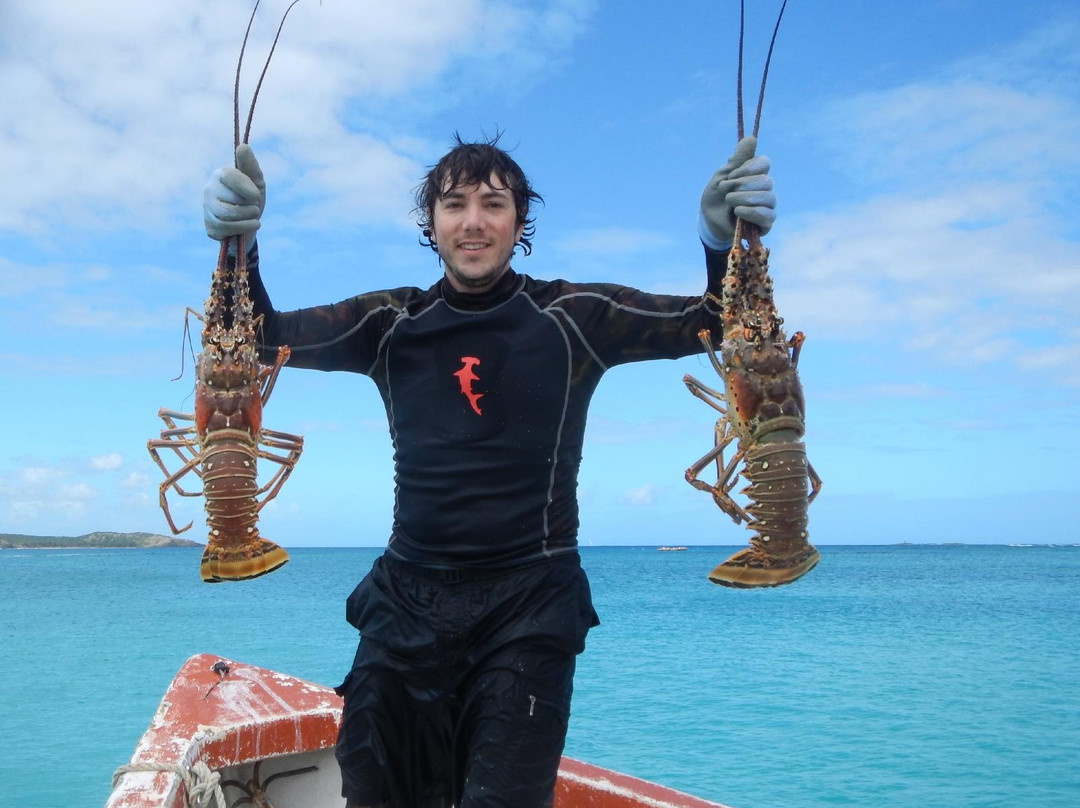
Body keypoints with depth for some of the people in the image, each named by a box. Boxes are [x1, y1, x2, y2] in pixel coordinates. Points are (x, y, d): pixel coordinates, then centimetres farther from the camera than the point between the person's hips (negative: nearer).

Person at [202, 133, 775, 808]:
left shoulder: (570, 316, -2)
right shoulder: (392, 323, 4)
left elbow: (709, 321, -7)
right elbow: (269, 334, -5)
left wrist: (725, 239, -26)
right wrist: (239, 243, -24)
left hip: (530, 604, -2)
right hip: (410, 599, 3)